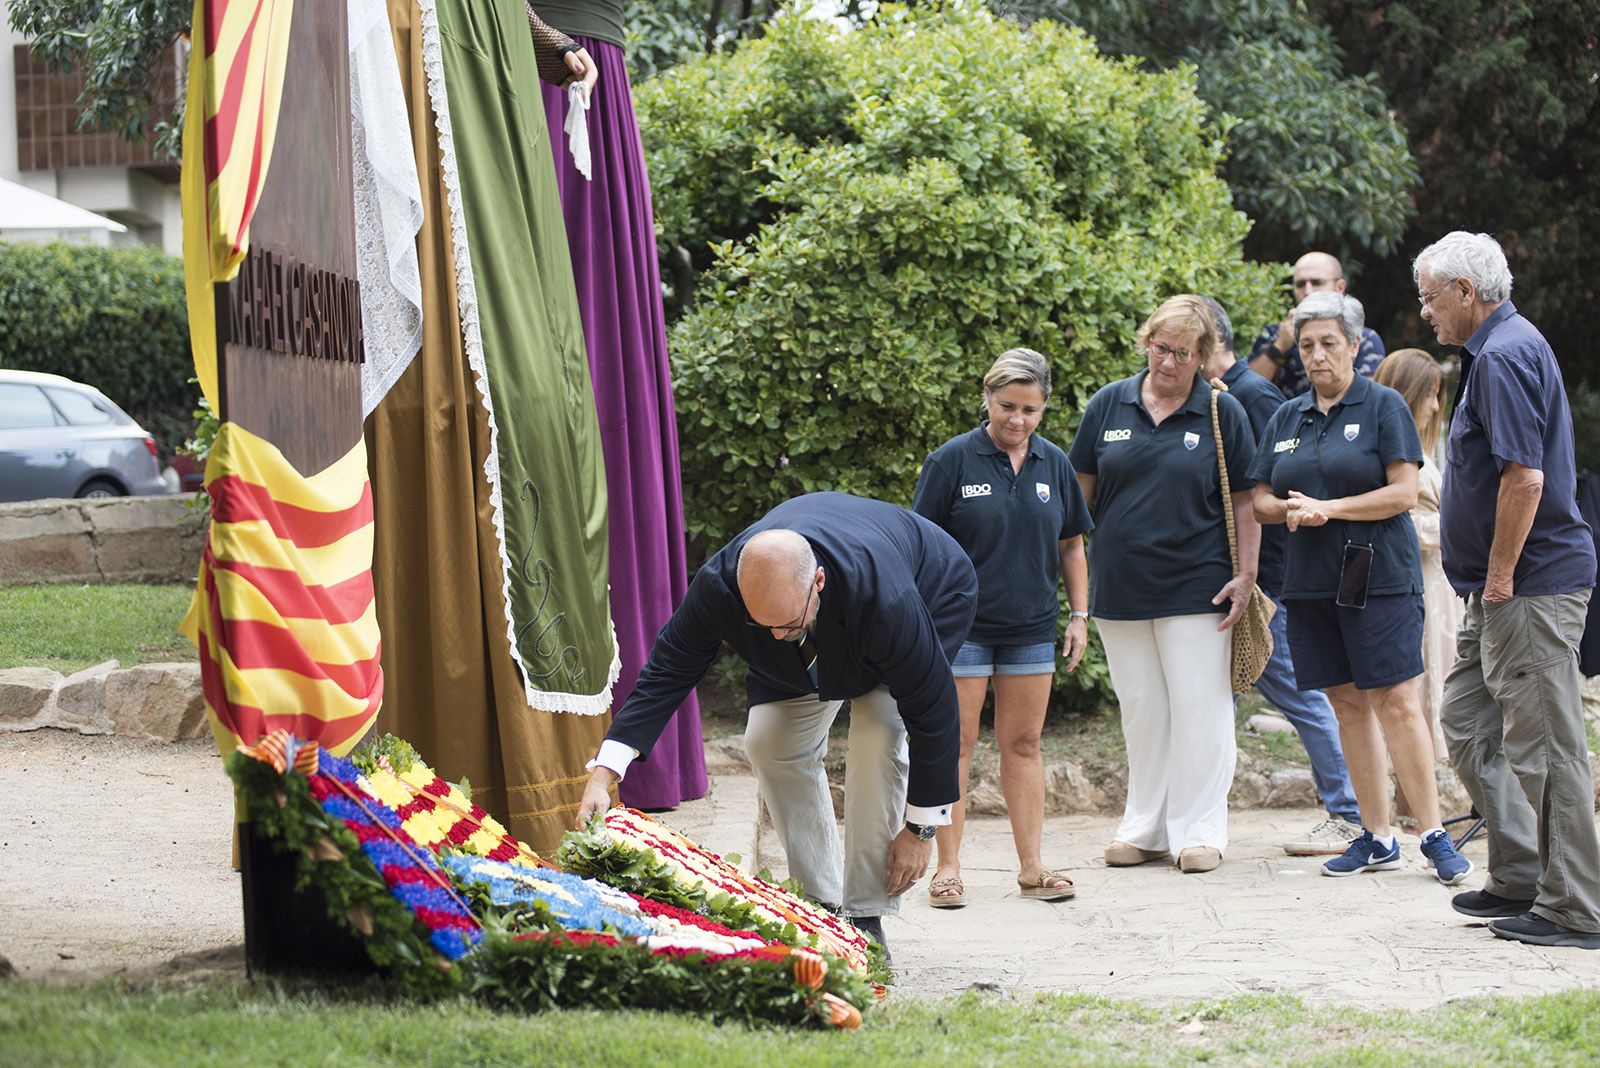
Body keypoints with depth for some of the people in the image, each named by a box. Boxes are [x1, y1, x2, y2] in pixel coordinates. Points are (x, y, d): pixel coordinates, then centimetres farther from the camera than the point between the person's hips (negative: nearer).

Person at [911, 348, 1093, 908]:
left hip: (1031, 629, 4)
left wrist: (1079, 615, 11)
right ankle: (947, 867, 3)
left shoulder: (1054, 464, 7)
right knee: (956, 744, -2)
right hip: (962, 625, -4)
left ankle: (1031, 866, 12)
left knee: (1023, 744, 8)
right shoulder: (952, 461, -5)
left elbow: (1071, 547, 15)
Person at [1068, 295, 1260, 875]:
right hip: (1119, 583, 3)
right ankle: (1145, 828, 19)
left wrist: (1246, 574, -4)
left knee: (1198, 709, -1)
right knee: (1140, 710, 10)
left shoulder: (1223, 413, -1)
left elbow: (1245, 500, 2)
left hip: (1195, 585, -3)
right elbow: (1080, 490, 11)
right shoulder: (1109, 404, 5)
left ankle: (1199, 831, 7)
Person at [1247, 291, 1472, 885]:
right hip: (1312, 583, 5)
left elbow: (1403, 493, -8)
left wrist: (1329, 508, -15)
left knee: (1396, 703, -10)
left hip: (1378, 576, -5)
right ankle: (1376, 838, 10)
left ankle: (1434, 836, -6)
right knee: (1348, 705, 5)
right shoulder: (1286, 419, 14)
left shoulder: (1383, 406, -1)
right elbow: (1260, 499, 15)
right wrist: (1290, 510, -8)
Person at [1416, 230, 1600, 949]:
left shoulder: (1504, 357, -16)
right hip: (1500, 591, 11)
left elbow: (1525, 476, -24)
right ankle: (1522, 878, 21)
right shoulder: (1499, 349, 18)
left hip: (1531, 587, -11)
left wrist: (1499, 579, -19)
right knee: (1468, 727, 16)